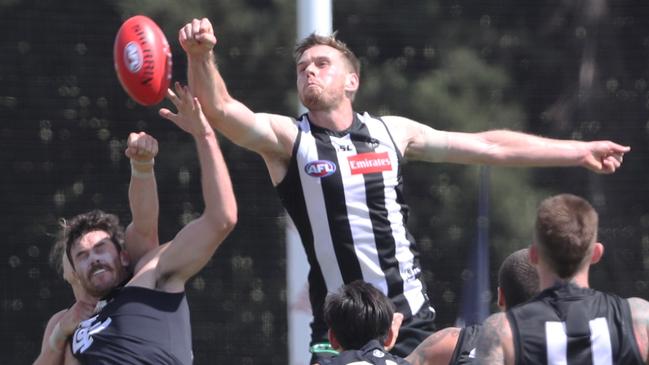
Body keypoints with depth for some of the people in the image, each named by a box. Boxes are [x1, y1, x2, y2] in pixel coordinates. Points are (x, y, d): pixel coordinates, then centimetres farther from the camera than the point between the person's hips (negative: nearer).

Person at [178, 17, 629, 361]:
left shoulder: (391, 132, 8)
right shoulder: (286, 138, -1)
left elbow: (490, 146, 14)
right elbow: (221, 109, -19)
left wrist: (580, 151, 17)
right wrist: (201, 56, -39)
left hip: (412, 315, 3)